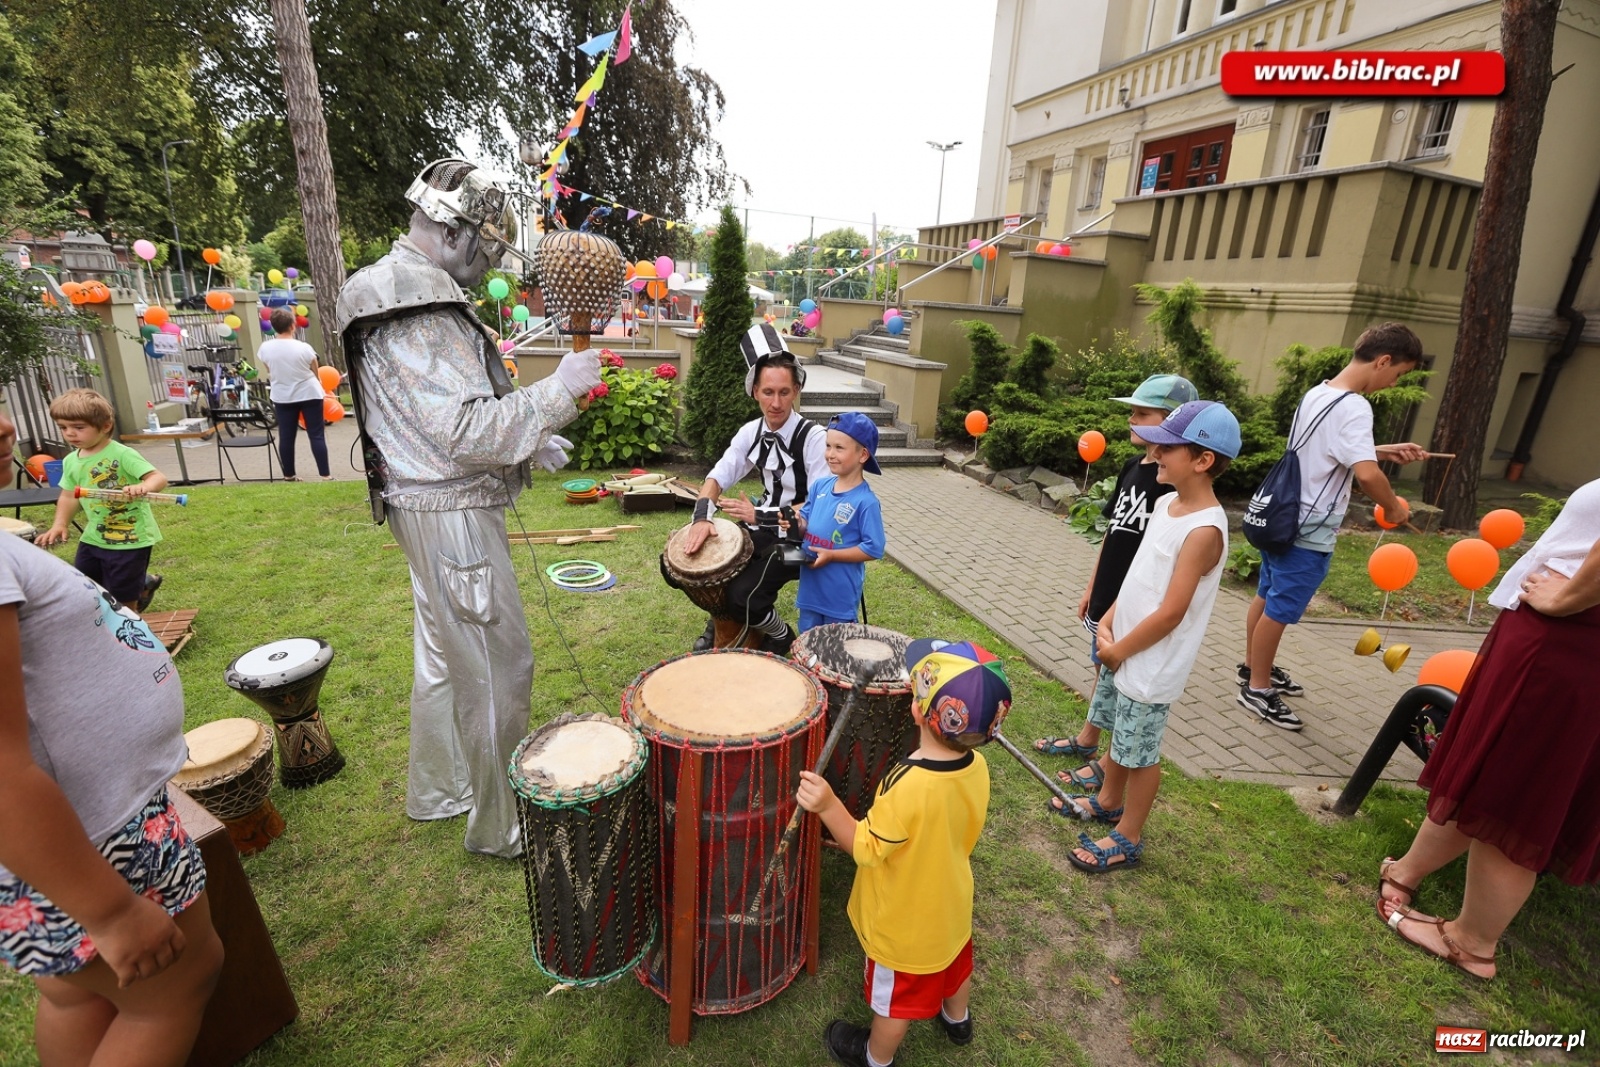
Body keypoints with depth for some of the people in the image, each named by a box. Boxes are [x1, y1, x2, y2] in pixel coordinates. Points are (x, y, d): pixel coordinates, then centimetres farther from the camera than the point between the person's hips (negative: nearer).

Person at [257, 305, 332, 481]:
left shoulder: (265, 347, -6)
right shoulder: (304, 348, -15)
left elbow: (269, 373, 9)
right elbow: (315, 373, -2)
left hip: (282, 397, 3)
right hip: (309, 394, -3)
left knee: (286, 437, 10)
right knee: (316, 435, 0)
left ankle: (288, 475, 17)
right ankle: (325, 475, -3)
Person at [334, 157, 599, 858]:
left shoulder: (399, 291, 14)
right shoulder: (418, 309, -20)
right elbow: (469, 432, -27)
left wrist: (529, 444, 11)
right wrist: (560, 388, -22)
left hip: (431, 507, 11)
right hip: (452, 516, -11)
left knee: (444, 655, 22)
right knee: (497, 668, 0)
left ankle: (437, 788, 40)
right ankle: (500, 826, 18)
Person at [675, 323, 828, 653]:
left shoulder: (812, 438, -21)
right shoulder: (751, 432, -2)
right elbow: (717, 477, -1)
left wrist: (760, 516, -26)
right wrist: (702, 519, -20)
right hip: (762, 531, 7)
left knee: (742, 596, -26)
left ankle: (781, 636, 8)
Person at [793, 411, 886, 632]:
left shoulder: (866, 501, -20)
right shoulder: (820, 486, 0)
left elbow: (873, 548, -19)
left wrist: (831, 555, -21)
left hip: (841, 592, -6)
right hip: (810, 586, 6)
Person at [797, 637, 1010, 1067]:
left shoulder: (907, 786, -41)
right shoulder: (976, 765, -19)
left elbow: (866, 849, -28)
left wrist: (828, 806, -36)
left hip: (904, 922, -6)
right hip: (951, 904, 6)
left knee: (896, 998, 21)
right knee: (951, 963, 34)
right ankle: (957, 1019, 62)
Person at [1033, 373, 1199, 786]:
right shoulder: (1132, 467, 5)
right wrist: (1091, 587, 16)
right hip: (1107, 595, 8)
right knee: (1102, 670, 22)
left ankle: (1110, 765, 25)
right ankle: (1086, 740, 40)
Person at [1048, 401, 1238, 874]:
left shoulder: (1204, 530, -24)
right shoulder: (1166, 503, 2)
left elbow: (1170, 613, -24)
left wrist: (1120, 650, -12)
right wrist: (1108, 622, 0)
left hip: (1152, 665, -8)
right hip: (1121, 649, 8)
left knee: (1140, 751, 9)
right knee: (1117, 734, 24)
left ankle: (1127, 838, 28)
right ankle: (1108, 801, 46)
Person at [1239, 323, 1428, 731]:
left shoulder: (1317, 394, 8)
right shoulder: (1353, 408, -20)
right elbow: (1366, 474, -30)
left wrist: (1385, 451, 14)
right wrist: (1393, 506, -12)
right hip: (1308, 533, -9)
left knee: (1266, 598, 20)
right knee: (1280, 611, 2)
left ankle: (1254, 666, 36)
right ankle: (1258, 689, 15)